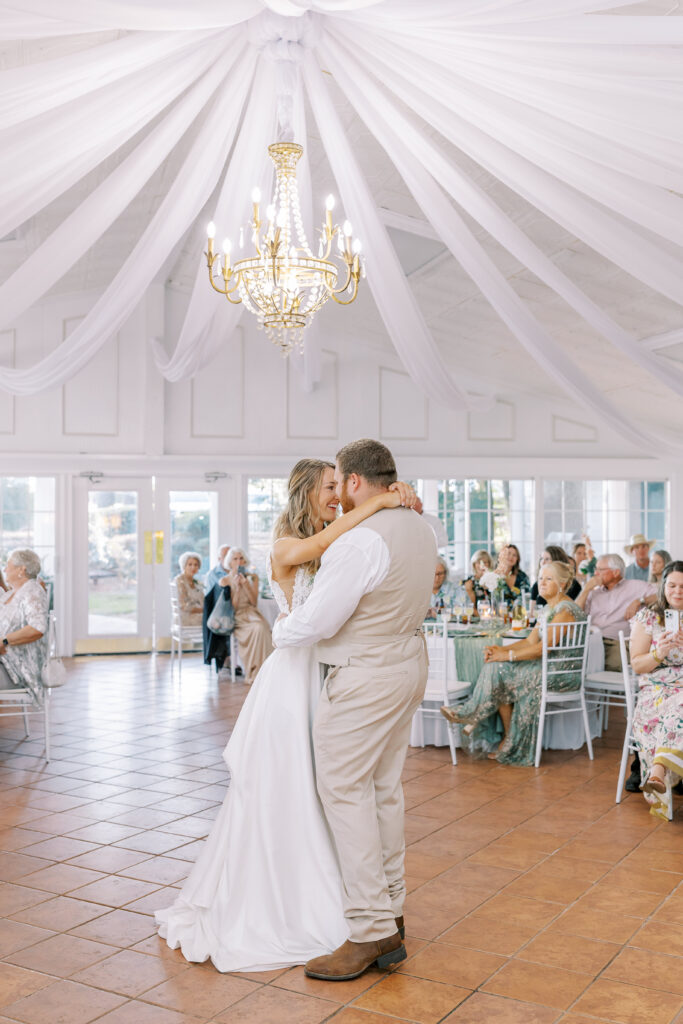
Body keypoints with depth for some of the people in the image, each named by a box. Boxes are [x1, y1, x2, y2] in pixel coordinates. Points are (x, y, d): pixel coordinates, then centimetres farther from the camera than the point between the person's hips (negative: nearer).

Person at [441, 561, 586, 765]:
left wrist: (508, 655, -19)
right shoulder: (550, 609, 16)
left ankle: (471, 716, 2)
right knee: (498, 668, -8)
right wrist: (501, 649, -3)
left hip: (565, 673, -9)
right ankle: (508, 742, -5)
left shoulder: (565, 610, -16)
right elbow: (531, 641, 11)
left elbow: (543, 648, -22)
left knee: (500, 669, -17)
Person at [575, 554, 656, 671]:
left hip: (616, 642, -3)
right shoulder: (594, 591, 26)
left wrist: (639, 601, -9)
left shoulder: (634, 586, 14)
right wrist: (587, 588, 12)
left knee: (612, 666, -36)